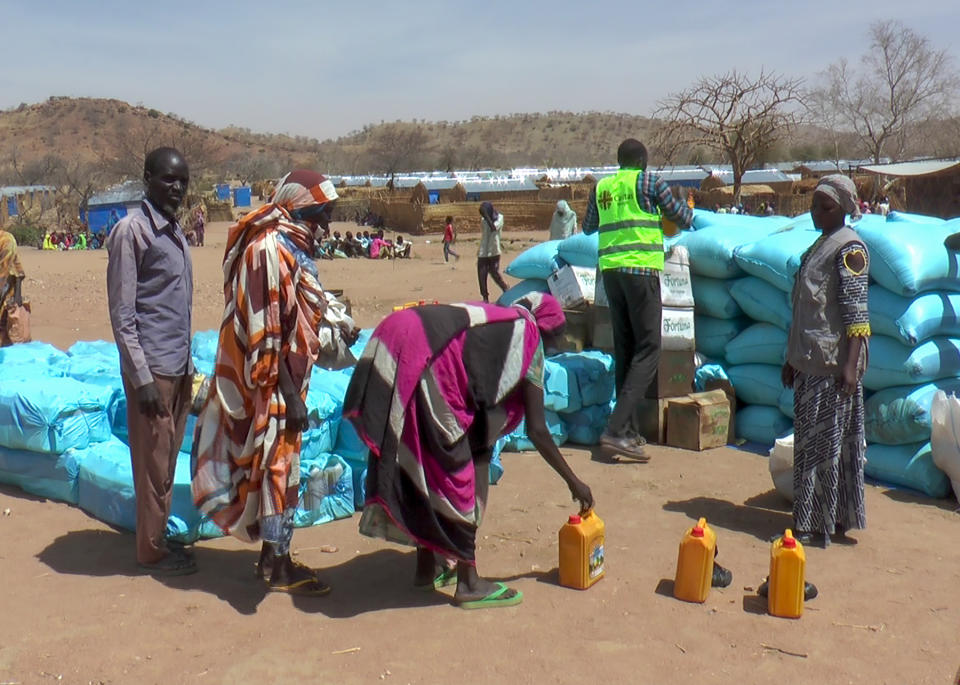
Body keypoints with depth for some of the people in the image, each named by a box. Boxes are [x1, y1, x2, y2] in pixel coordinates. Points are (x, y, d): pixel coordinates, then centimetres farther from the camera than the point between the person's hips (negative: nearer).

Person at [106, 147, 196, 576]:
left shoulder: (175, 231, 14)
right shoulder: (131, 230, -12)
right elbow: (122, 313, -15)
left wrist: (188, 367, 17)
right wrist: (142, 378, -18)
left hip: (178, 367, 8)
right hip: (153, 367, -8)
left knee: (168, 458, 15)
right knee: (153, 461, 0)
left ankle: (159, 538, 27)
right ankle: (151, 551, 13)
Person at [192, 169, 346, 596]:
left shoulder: (288, 248, 13)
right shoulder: (270, 250, -18)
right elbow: (265, 330, -22)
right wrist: (290, 394, -21)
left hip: (285, 379, 10)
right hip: (272, 384, -10)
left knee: (278, 462, 16)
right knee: (277, 464, -1)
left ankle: (273, 555, 28)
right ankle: (278, 568, 11)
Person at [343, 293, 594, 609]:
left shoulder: (493, 322, 31)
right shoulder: (527, 337, 11)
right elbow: (537, 430, 10)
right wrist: (573, 481, 19)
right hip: (424, 360, -8)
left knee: (424, 465, 20)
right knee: (454, 468, 4)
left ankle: (427, 565, 33)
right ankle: (468, 582, 13)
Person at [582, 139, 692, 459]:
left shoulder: (601, 188, 14)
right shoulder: (649, 181, 1)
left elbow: (588, 227, 27)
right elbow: (683, 219, 8)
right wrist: (687, 208, 31)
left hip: (609, 270, 6)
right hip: (641, 268, -6)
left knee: (624, 348, 11)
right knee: (648, 348, -5)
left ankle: (629, 431, 13)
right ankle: (616, 428, -17)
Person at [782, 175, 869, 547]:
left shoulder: (849, 247, -10)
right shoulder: (819, 245, 17)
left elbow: (856, 312, -16)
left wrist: (851, 365, -22)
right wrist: (793, 359, 21)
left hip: (833, 365, -9)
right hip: (810, 363, 9)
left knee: (828, 440, -2)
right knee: (809, 440, 13)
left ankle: (825, 521, 7)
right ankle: (811, 518, 22)